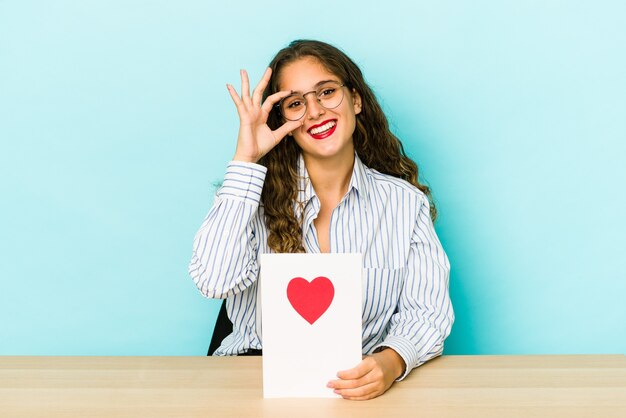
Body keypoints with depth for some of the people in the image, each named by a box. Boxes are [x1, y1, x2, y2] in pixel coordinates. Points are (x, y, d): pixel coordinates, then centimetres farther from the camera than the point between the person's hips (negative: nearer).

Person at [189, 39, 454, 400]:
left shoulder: (405, 202, 4)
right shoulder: (259, 194, 3)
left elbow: (426, 311, -1)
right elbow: (214, 280, -14)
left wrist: (391, 361, -24)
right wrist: (245, 161, -12)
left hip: (359, 385, 2)